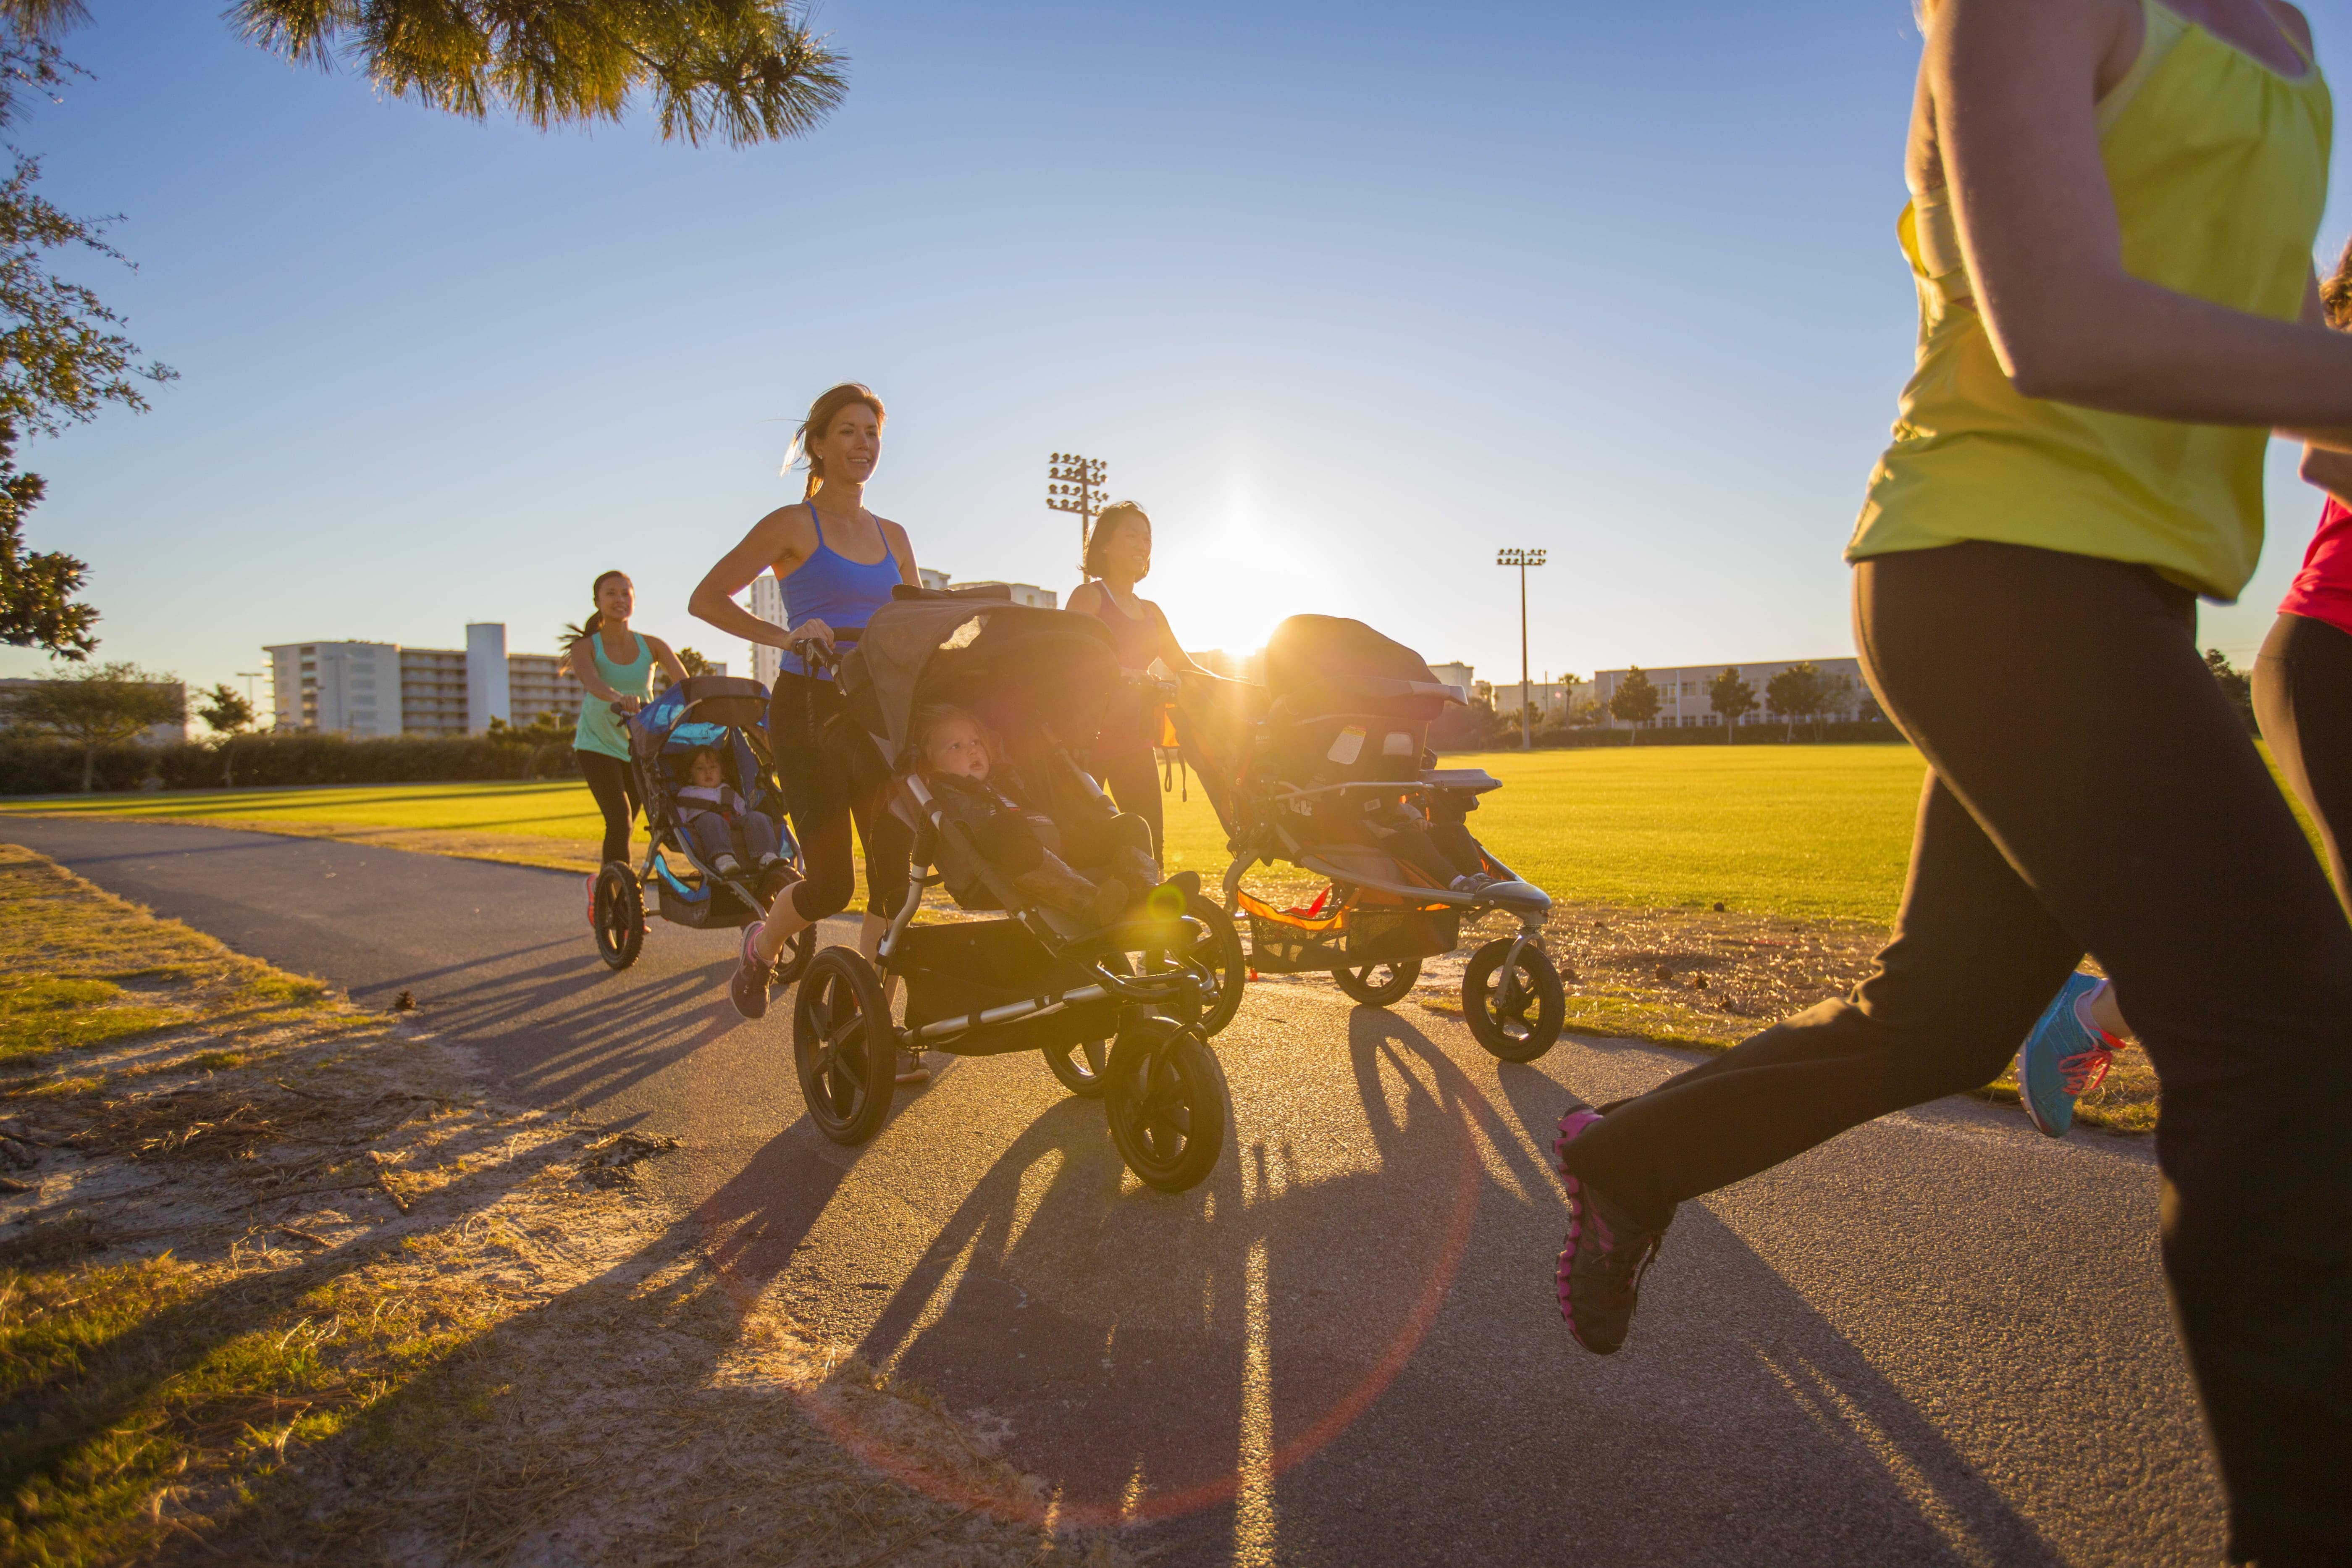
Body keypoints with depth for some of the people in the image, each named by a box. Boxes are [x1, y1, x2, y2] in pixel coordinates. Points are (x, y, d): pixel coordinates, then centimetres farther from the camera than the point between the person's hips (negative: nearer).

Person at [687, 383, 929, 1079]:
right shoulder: (792, 525, -1)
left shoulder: (892, 537, 15)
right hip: (810, 708, -5)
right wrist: (784, 636, -19)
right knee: (830, 881, -9)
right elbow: (706, 598, -6)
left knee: (894, 871, -3)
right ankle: (762, 946, 26)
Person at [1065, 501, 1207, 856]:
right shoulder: (1089, 596, -1)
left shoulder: (1150, 612, 20)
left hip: (1134, 743, 6)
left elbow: (1185, 667, 19)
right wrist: (1139, 678, -30)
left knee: (1151, 840, 3)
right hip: (1091, 736, -6)